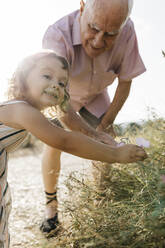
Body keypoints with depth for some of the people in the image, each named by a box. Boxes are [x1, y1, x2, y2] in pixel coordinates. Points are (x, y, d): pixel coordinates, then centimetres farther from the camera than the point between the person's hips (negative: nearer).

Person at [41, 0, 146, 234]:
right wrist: (92, 135, -57)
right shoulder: (57, 35, -42)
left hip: (94, 95, 3)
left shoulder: (127, 32, -31)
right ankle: (51, 205, 9)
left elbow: (125, 81, -14)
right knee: (53, 146, -12)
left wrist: (107, 123, -11)